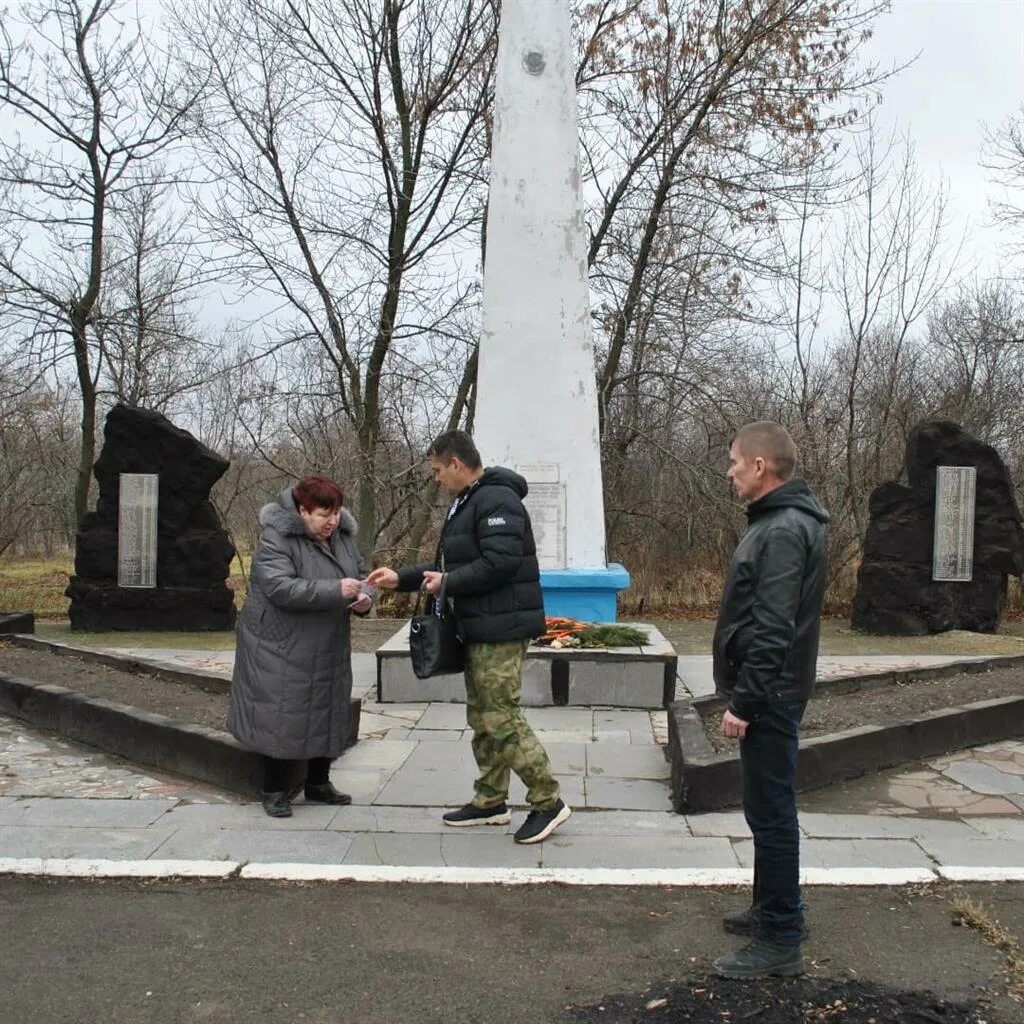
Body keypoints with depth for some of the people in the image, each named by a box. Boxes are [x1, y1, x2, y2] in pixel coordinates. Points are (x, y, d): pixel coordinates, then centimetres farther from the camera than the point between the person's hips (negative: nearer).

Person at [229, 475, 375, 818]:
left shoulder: (343, 537, 4)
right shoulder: (276, 539, -18)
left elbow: (361, 574, 13)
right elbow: (280, 587, -29)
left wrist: (364, 597, -11)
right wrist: (335, 590, -34)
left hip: (328, 649, 7)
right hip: (282, 649, -7)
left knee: (326, 716, 14)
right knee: (282, 719, -3)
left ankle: (318, 783, 29)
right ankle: (275, 791, 13)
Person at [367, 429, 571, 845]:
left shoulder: (496, 501, -16)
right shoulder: (466, 503, 18)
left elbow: (500, 563, -26)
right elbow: (452, 564, 23)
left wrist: (447, 583, -15)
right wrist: (401, 578, 16)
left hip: (501, 629, -11)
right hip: (480, 629, 11)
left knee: (501, 718, -8)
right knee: (481, 717, 15)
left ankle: (548, 802, 1)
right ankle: (490, 801, 25)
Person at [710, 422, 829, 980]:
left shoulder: (783, 531, -20)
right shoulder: (782, 521, 13)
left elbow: (772, 630, -25)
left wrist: (744, 702, -21)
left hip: (769, 698, -11)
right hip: (771, 694, 11)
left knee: (771, 813, -2)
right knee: (769, 809, 20)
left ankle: (780, 942, 8)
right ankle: (772, 908, 34)